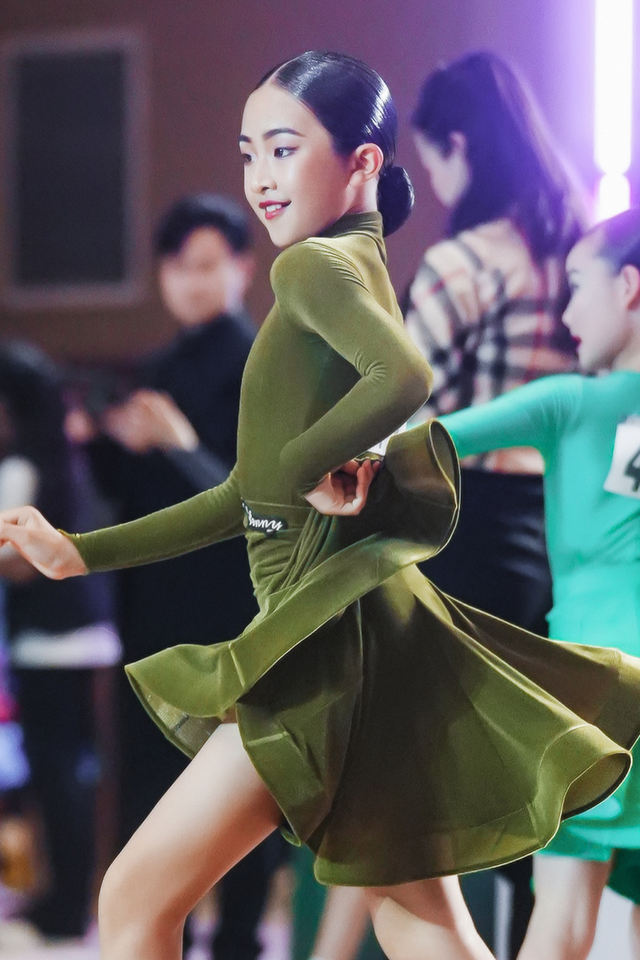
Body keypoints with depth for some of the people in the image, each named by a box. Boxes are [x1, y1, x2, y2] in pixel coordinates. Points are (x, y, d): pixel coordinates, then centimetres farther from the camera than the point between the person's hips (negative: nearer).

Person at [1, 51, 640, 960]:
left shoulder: (317, 265, -9)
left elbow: (405, 378, -33)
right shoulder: (362, 272, 19)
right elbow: (249, 495, 23)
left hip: (331, 634, -10)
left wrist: (303, 463, -17)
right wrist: (80, 552, 25)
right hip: (356, 636, 10)